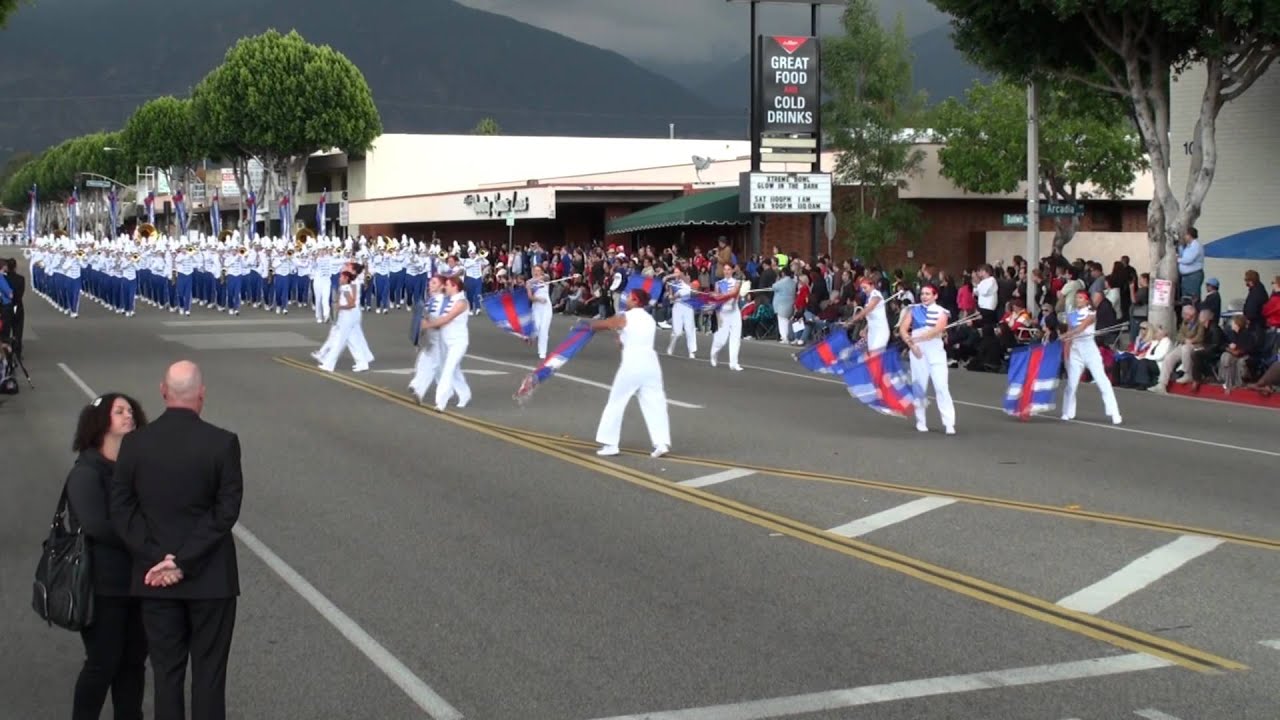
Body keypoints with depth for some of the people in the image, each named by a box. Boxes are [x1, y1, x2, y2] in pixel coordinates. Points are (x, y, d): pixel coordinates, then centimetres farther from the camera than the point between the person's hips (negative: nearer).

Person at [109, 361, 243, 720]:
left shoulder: (134, 443, -5)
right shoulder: (222, 443, -12)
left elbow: (120, 508, -5)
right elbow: (226, 511, -14)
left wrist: (157, 557, -7)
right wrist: (184, 562, -12)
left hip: (155, 577, 2)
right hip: (209, 577, -2)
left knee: (166, 672, 11)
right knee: (208, 673, 8)